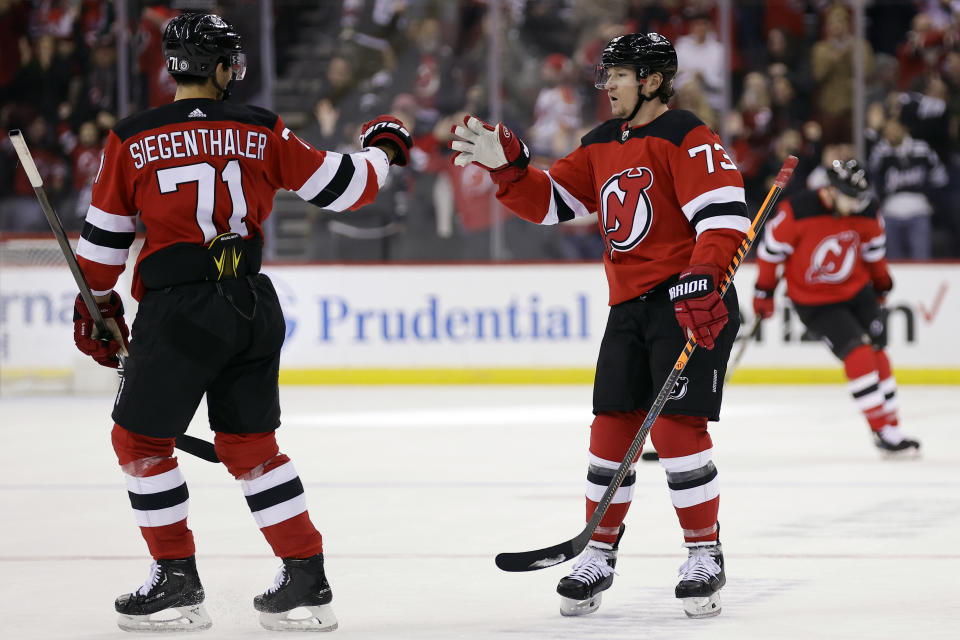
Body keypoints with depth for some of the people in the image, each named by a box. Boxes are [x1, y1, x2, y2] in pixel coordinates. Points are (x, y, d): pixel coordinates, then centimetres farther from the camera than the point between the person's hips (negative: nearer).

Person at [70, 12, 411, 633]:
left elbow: (105, 238, 7)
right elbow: (341, 185, 7)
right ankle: (308, 581, 14)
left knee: (141, 439, 12)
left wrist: (96, 306, 22)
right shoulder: (261, 131, 2)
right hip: (254, 307, 4)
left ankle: (178, 581, 11)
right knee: (250, 443, 15)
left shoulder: (131, 140, -2)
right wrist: (383, 149, 28)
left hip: (178, 314, -4)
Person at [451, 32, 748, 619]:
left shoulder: (685, 137, -12)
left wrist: (700, 281, -31)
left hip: (691, 304, -8)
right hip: (630, 305, 8)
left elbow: (724, 213, -21)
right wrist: (507, 166, -1)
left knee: (677, 427, -12)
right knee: (612, 429, 6)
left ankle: (705, 556, -1)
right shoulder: (602, 146, 14)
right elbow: (551, 202, 15)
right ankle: (600, 556, 15)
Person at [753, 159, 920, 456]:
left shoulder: (866, 212, -10)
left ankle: (893, 429, 14)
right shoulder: (797, 211, -25)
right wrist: (764, 291, -2)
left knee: (877, 353, 4)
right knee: (858, 353, -18)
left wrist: (881, 283, 23)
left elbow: (873, 247, 10)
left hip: (857, 292, 5)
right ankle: (882, 431, -14)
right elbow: (772, 247, -11)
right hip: (814, 302, -5)